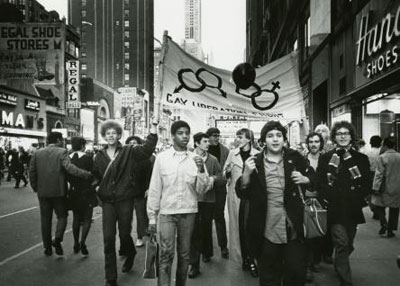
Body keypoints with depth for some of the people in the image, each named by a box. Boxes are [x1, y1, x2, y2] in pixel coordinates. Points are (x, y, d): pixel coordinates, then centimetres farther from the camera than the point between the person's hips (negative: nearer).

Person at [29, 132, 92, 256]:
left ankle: (47, 247, 17)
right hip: (59, 191, -4)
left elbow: (31, 171, 6)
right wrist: (87, 175, -23)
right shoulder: (62, 152, -8)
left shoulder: (37, 153, 6)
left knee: (45, 219, 13)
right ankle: (57, 239, -8)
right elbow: (70, 168, -22)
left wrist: (35, 187, 16)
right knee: (62, 216, 12)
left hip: (43, 191, 4)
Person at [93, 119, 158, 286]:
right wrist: (97, 187, 8)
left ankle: (130, 254, 45)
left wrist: (153, 127, -24)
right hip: (107, 201, 2)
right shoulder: (99, 156, 8)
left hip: (125, 200, -2)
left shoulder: (129, 152, -2)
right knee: (108, 238, -1)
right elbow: (95, 176, 24)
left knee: (124, 234, 8)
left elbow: (147, 149, -18)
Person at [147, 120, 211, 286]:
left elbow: (202, 189, -1)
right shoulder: (162, 157, -2)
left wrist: (201, 170, -18)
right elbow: (155, 189, 0)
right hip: (167, 212, -2)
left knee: (184, 253, 12)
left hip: (189, 212, 2)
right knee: (166, 253, -7)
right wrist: (152, 216, 0)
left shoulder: (195, 159, 2)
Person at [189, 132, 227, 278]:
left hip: (209, 199, 3)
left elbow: (223, 180, 5)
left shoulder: (213, 160, 5)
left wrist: (213, 179, -15)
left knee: (207, 228, 16)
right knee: (195, 231, -2)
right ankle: (195, 265, 6)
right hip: (193, 199, -2)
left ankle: (207, 253, 41)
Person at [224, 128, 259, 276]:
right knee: (238, 225, 6)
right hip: (235, 194, 3)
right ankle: (244, 258, 19)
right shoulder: (232, 153, 8)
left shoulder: (257, 155, -2)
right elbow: (225, 173, 14)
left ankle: (250, 260, 6)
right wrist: (227, 172, -7)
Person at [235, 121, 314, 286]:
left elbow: (314, 178, 16)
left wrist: (305, 179, -6)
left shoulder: (295, 158, 3)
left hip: (293, 229, 1)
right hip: (266, 232, -1)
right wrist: (246, 174, -19)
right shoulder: (254, 162, -1)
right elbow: (242, 194, -2)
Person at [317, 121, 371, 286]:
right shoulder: (326, 158, 1)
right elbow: (320, 184, -4)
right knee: (342, 244, -11)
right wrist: (334, 198, -15)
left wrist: (357, 198, -10)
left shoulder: (361, 159, 7)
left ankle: (340, 266, 41)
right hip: (335, 209, -3)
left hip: (353, 209, 3)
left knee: (348, 245, 14)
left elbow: (367, 185, 5)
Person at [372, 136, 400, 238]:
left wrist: (376, 187, -7)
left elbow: (379, 174, -12)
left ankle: (384, 224, -4)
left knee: (379, 206, 13)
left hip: (386, 188, -3)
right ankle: (390, 230, 16)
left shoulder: (382, 157, -12)